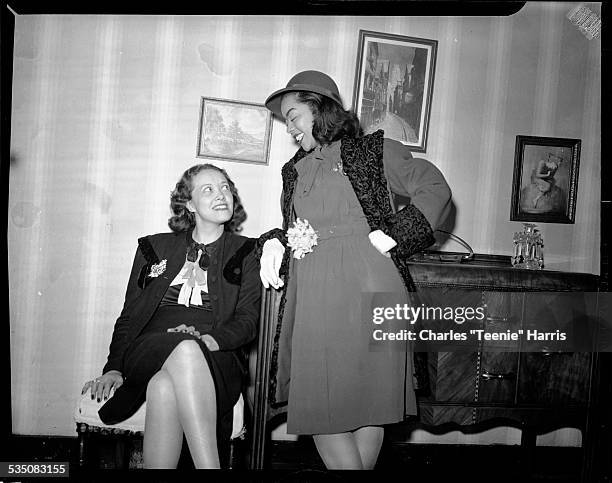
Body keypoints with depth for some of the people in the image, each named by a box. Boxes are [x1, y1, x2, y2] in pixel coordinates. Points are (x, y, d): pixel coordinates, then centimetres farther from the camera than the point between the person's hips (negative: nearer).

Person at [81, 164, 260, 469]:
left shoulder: (246, 252, 17)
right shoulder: (154, 247, 21)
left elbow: (247, 321, 6)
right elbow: (128, 317, 18)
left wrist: (209, 339, -16)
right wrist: (114, 368, 1)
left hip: (214, 358, -1)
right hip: (149, 350, 1)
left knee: (164, 388, -36)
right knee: (185, 349, -36)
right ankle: (209, 465, -39)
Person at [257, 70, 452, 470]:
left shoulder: (372, 150, 6)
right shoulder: (294, 170, 23)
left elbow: (436, 190, 2)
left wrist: (393, 234, -8)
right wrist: (273, 242, 6)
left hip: (365, 290, -5)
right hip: (310, 298, 5)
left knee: (369, 397, -1)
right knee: (316, 404, 1)